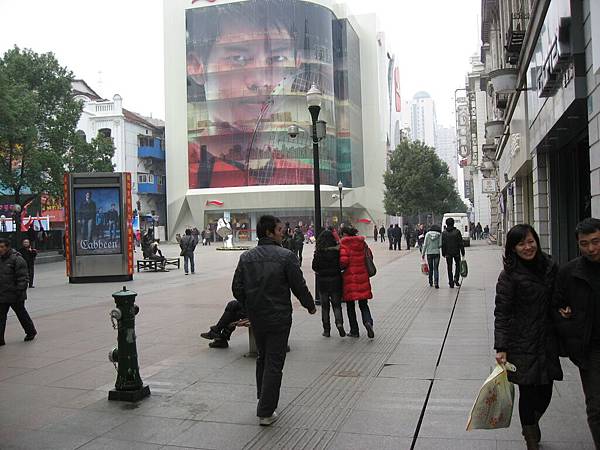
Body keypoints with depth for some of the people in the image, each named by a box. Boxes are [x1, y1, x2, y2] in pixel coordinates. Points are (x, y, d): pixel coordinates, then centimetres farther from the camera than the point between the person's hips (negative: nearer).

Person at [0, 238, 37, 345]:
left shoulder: (17, 259, -15)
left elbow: (23, 278, -17)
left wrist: (20, 291, -20)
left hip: (15, 296, -7)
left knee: (22, 314, 9)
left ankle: (31, 332, 28)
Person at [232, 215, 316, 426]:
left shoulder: (246, 257, 2)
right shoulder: (286, 256, -14)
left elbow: (237, 288, 4)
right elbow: (299, 286, -11)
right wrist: (310, 306, 6)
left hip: (256, 317, 5)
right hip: (279, 317, -5)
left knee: (262, 358, 24)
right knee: (274, 363, 2)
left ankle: (263, 400, 35)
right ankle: (266, 412, 4)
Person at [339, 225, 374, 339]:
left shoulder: (344, 244, -8)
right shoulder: (362, 242, 7)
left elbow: (344, 260, -17)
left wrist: (341, 267, 2)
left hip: (349, 277, -4)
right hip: (362, 276, 4)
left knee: (350, 306, 9)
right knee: (363, 305, 12)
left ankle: (354, 331, 14)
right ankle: (368, 321, -14)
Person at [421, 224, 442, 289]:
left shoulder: (427, 234, 0)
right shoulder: (439, 235, -4)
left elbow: (425, 245, -2)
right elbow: (440, 245, -6)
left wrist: (423, 253, 3)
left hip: (429, 253, 1)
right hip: (436, 253, -1)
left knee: (430, 268, 15)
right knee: (436, 268, 1)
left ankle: (430, 282, 24)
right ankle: (436, 283, -9)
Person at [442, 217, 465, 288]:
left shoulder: (444, 233, -2)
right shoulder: (457, 231, -6)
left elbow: (442, 244, 0)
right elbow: (461, 243, -6)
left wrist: (443, 254, 7)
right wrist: (463, 253, -1)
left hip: (448, 253, 1)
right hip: (456, 252, -1)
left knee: (449, 268, 7)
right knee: (457, 265, 16)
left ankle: (451, 283, 7)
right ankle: (456, 279, -2)